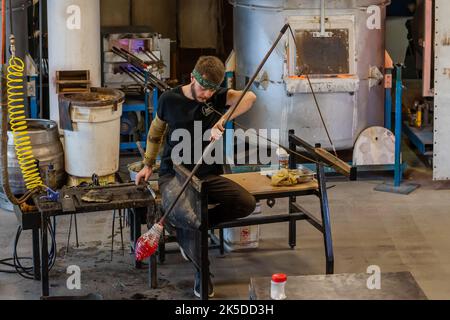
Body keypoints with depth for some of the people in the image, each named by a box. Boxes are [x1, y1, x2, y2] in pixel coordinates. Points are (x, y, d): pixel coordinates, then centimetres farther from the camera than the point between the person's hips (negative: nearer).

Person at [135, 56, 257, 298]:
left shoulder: (218, 97, -2)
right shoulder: (170, 99, -2)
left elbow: (249, 97, -24)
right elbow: (155, 133, 17)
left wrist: (220, 122, -38)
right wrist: (148, 165, 15)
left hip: (208, 175, 3)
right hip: (174, 174, -3)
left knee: (247, 203, -22)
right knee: (185, 215, -35)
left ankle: (194, 226, 2)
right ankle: (202, 273, -8)